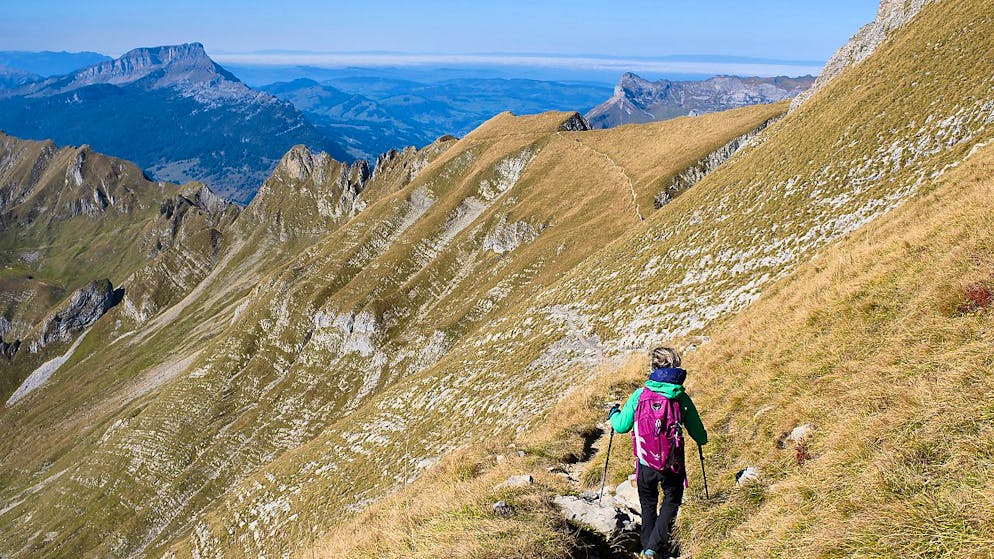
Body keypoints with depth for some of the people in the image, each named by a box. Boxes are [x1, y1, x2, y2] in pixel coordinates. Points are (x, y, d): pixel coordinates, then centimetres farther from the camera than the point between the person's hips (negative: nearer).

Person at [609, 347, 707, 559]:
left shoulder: (639, 395, -9)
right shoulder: (681, 398, -9)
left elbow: (622, 426, -2)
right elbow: (699, 435, -2)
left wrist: (614, 414, 20)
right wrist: (702, 438, 22)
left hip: (645, 463, 1)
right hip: (673, 463, -1)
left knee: (648, 504, 22)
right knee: (671, 500, 20)